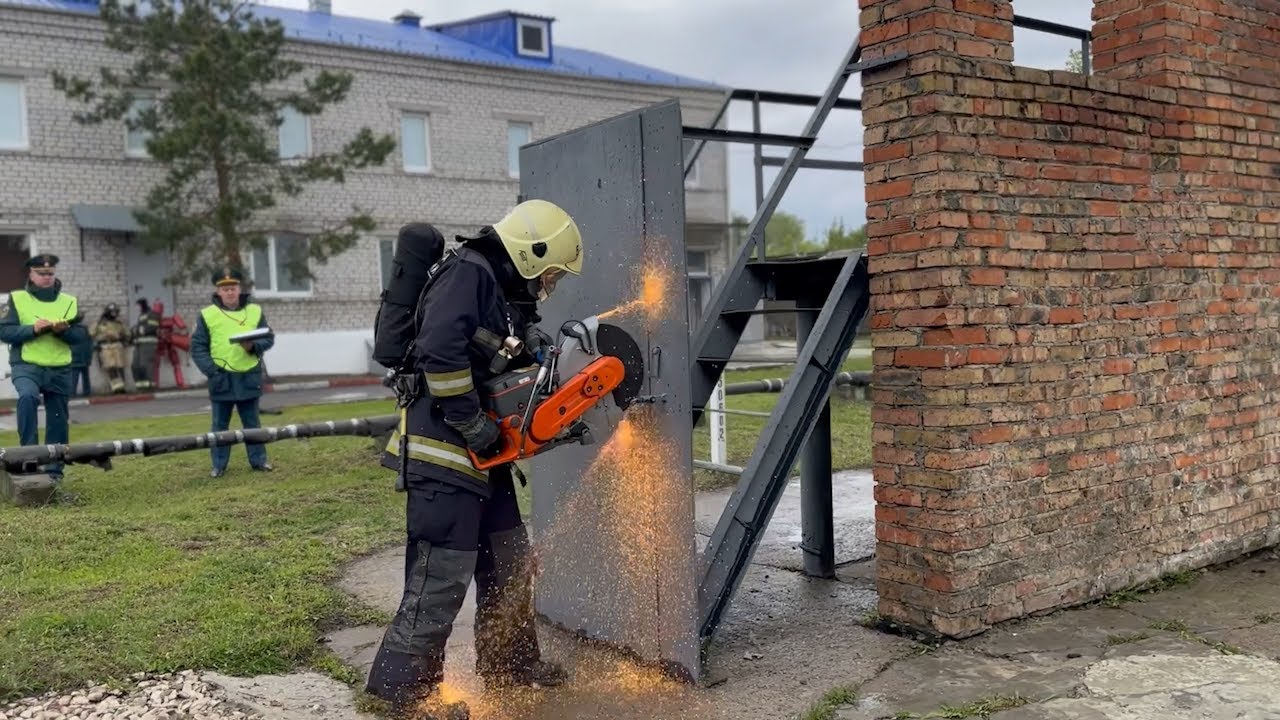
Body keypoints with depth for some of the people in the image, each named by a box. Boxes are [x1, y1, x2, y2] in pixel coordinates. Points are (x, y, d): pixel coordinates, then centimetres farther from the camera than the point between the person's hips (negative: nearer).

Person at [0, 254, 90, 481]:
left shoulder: (69, 301, 9)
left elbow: (79, 335, 4)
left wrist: (63, 331, -16)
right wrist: (33, 329, -17)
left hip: (60, 370, 3)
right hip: (26, 366, -3)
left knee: (58, 422, 6)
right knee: (27, 396, -33)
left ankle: (54, 469, 18)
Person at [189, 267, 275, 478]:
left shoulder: (255, 311, 4)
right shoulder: (207, 315, -2)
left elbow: (269, 338, 7)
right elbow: (198, 347, -2)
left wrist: (254, 345, -14)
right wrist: (211, 372, -12)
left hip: (249, 377, 1)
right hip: (221, 378, -1)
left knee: (252, 422, 11)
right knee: (220, 425, 7)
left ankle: (258, 460, 19)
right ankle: (219, 465, 15)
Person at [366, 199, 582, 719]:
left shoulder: (507, 292, 17)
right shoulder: (469, 272, -14)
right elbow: (440, 351, -28)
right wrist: (475, 427, -21)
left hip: (483, 455, 10)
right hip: (444, 451, -10)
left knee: (509, 562, 17)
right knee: (444, 572, -6)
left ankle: (507, 662, 31)